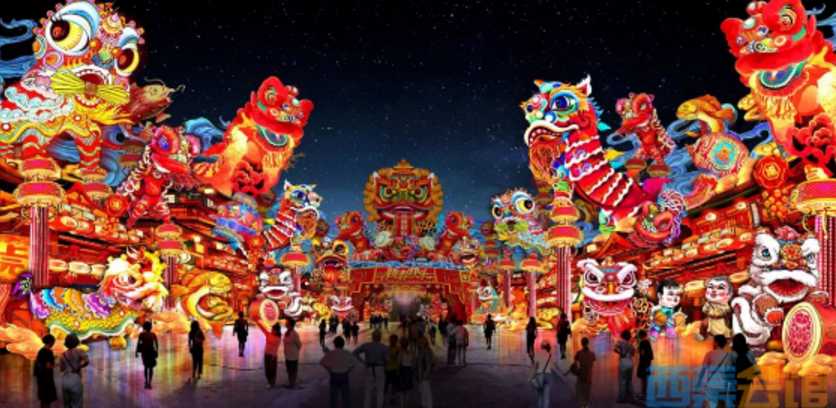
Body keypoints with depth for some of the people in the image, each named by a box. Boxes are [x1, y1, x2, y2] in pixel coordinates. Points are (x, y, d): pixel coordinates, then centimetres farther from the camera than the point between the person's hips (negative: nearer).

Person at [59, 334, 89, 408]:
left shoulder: (63, 355, 10)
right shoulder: (79, 351, -4)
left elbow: (62, 369, 15)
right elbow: (87, 361, -19)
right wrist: (78, 368, -3)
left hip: (64, 380, 5)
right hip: (75, 380, -5)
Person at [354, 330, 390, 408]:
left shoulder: (366, 345, -5)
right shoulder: (384, 347, -11)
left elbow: (355, 352, -5)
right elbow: (387, 359, -16)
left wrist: (362, 361, 2)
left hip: (369, 369, 2)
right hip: (380, 369, -2)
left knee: (368, 390, 13)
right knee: (380, 390, 8)